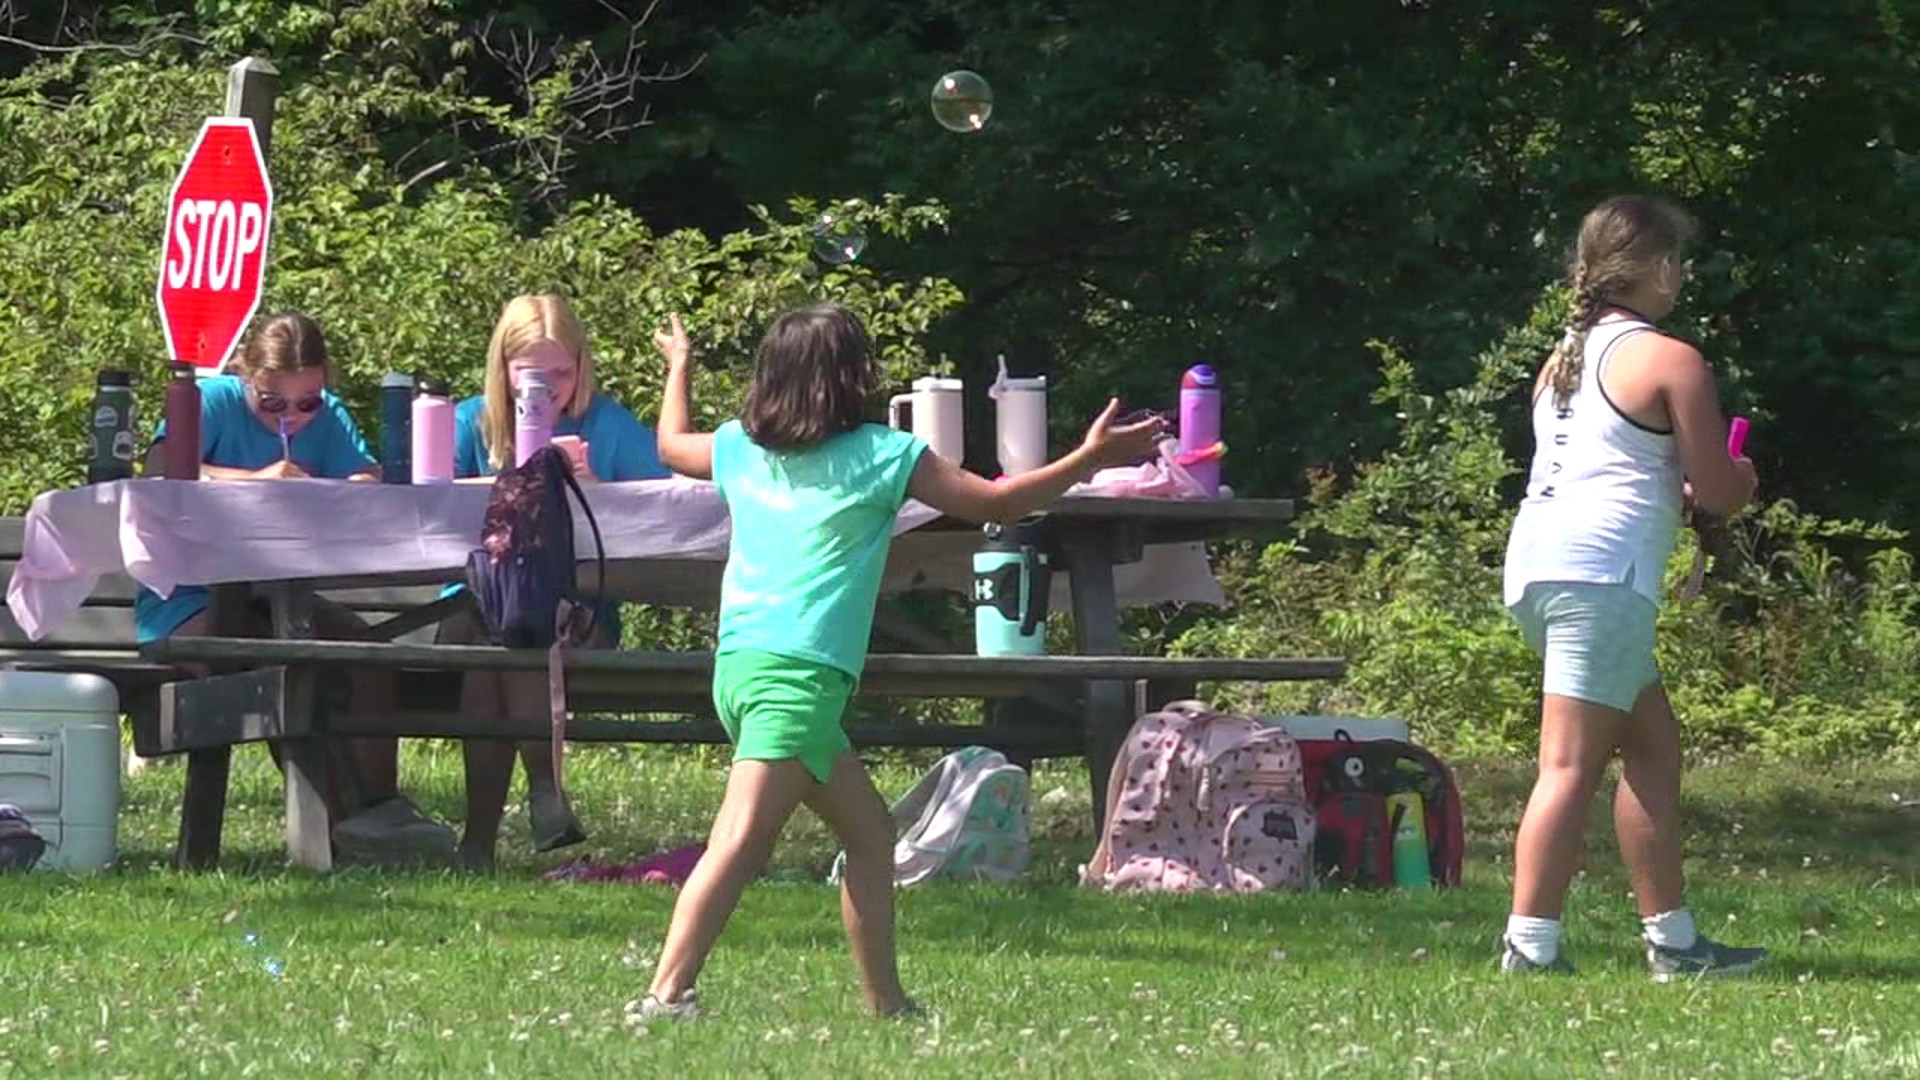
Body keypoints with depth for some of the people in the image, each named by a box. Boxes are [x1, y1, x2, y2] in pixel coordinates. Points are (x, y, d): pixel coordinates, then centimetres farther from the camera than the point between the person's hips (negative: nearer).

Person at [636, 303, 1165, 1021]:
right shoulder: (883, 455, -1)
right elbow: (996, 503, 3)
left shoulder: (741, 447, 15)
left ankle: (885, 1002, 18)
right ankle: (668, 991, -31)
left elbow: (672, 445, 37)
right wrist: (1091, 459, 12)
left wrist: (678, 367, 54)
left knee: (868, 829, 18)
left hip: (741, 665, 8)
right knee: (741, 840, -18)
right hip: (798, 674, -8)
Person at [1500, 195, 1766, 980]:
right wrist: (1743, 477, 18)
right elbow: (1719, 492, -4)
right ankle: (1530, 946, -18)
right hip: (1602, 571, -9)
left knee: (1654, 742, 17)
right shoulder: (1671, 362, -4)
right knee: (1571, 765, -11)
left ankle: (1672, 939, 19)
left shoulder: (1563, 360, 21)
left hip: (1536, 563, 9)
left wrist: (1679, 488, 25)